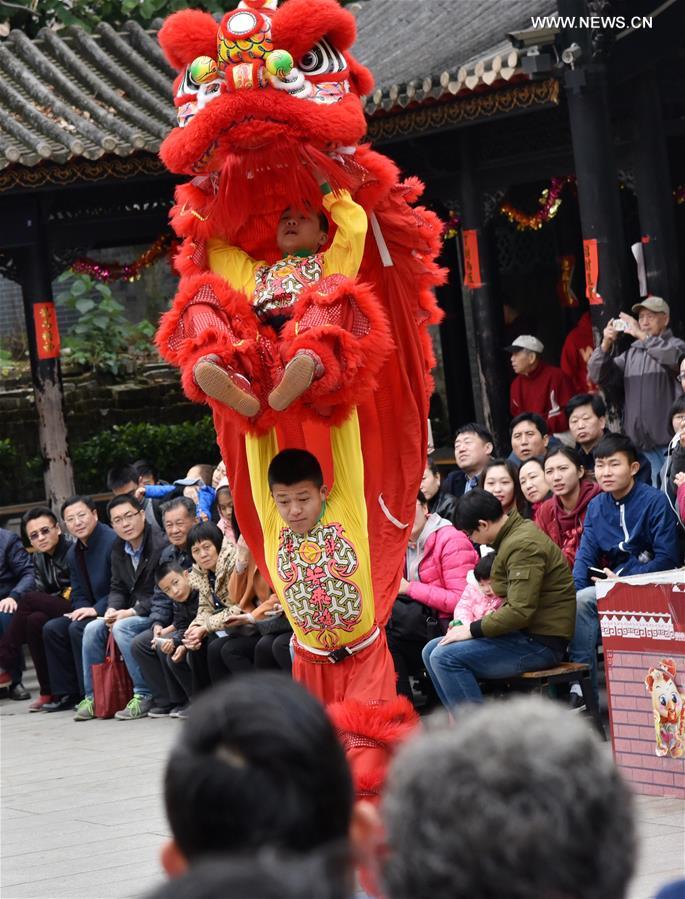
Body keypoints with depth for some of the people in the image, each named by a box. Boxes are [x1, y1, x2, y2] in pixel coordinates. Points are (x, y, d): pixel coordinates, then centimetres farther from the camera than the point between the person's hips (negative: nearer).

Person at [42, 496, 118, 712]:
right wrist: (83, 608, -7)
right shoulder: (73, 554, 13)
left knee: (78, 628, -28)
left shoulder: (112, 541, -17)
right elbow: (78, 594, 16)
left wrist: (97, 609, -24)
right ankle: (67, 694, 1)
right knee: (52, 629, -4)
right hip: (92, 611, 9)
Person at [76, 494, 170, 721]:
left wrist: (132, 612, -21)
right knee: (92, 629, -8)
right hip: (132, 613, 8)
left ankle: (144, 696, -24)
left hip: (158, 614, -8)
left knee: (122, 628, -30)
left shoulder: (160, 545, -18)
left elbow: (165, 593, -21)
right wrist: (112, 609, -8)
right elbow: (117, 587, 14)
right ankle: (92, 697, 0)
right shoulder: (118, 549, 9)